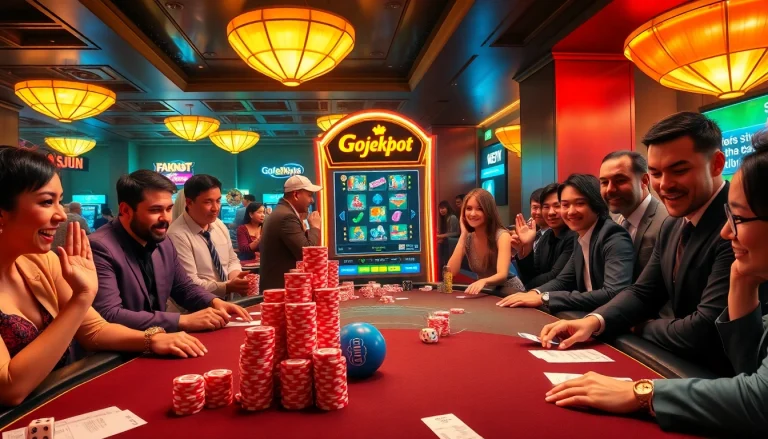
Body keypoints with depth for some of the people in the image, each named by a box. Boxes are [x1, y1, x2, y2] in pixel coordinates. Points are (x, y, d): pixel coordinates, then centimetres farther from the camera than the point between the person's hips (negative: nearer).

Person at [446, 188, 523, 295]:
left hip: (508, 292, -4)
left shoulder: (502, 235, -17)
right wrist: (463, 234, -16)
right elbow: (451, 272, -16)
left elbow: (502, 274, -31)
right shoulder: (468, 238, -3)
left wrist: (483, 281, -54)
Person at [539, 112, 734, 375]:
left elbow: (706, 331, -26)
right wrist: (594, 321, -12)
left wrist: (640, 326, -7)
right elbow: (643, 292, 8)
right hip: (683, 366, 7)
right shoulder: (673, 226, 6)